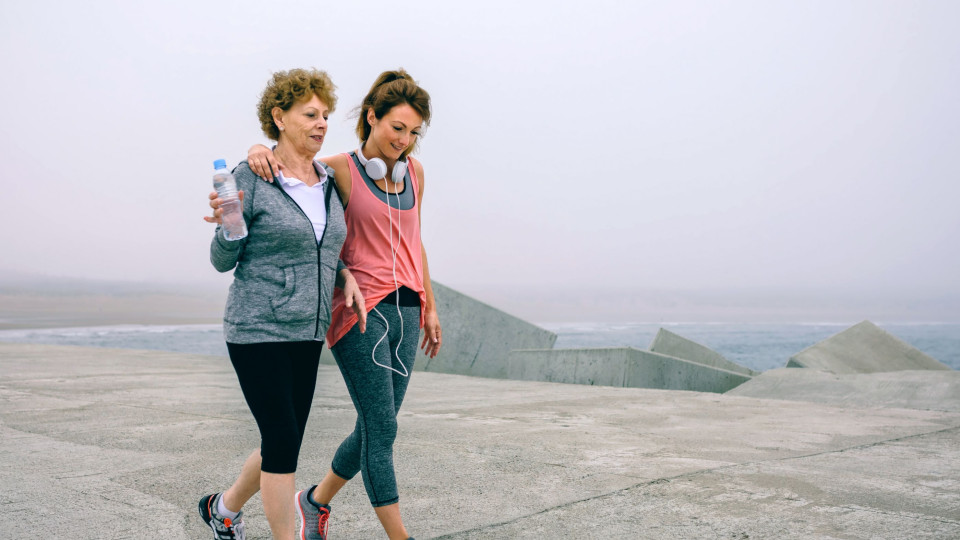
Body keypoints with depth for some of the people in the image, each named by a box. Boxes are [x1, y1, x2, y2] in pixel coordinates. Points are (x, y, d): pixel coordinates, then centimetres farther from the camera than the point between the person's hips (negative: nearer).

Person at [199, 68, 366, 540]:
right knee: (283, 442, -7)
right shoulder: (250, 178, -9)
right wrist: (226, 227, -25)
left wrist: (346, 277, 2)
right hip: (257, 330, -7)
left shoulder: (327, 181, 9)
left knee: (282, 446, 13)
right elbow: (223, 261, -4)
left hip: (307, 334, 7)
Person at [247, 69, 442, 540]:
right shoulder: (338, 170, -5)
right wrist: (260, 151, -24)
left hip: (404, 313, 6)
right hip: (359, 311, -6)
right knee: (382, 429, -8)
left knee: (374, 429, 10)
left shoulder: (413, 171, 11)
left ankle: (316, 500, 34)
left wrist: (430, 307, 19)